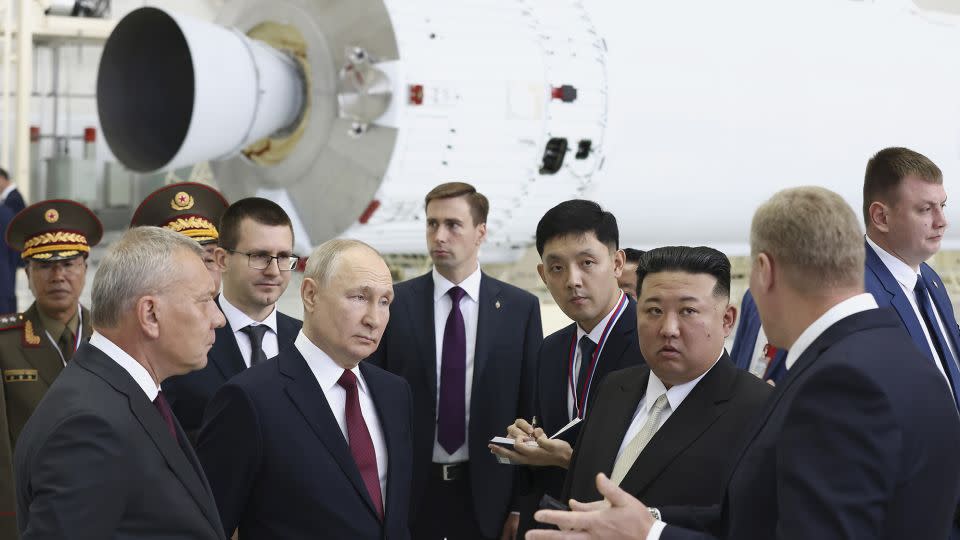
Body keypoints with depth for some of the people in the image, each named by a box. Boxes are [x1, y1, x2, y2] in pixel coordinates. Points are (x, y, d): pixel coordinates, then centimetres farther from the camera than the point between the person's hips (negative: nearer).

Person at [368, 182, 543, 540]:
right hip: (409, 490, 0)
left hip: (486, 493, 0)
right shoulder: (394, 303, 1)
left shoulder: (520, 308, 1)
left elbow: (531, 410, 2)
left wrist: (524, 504, -1)